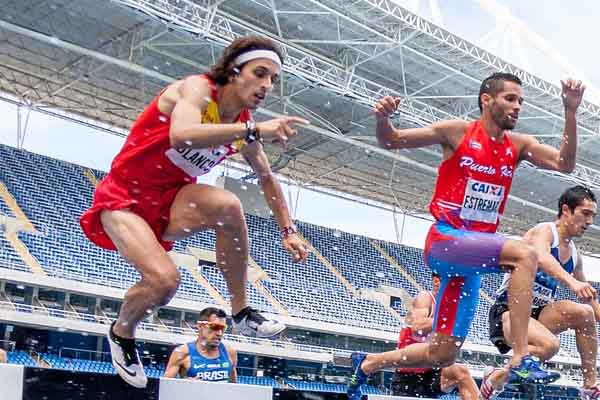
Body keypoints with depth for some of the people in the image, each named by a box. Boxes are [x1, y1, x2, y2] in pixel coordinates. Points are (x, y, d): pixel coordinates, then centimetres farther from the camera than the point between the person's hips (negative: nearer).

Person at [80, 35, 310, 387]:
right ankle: (122, 334, 7)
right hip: (124, 198, -5)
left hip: (170, 203, 5)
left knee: (227, 205, -28)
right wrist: (253, 130, -47)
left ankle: (242, 313, -13)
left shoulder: (245, 125, 1)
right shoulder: (198, 88, -19)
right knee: (164, 279, -27)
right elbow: (181, 135, -42)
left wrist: (288, 230, 14)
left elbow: (268, 178, 18)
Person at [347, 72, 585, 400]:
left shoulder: (518, 146, 10)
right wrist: (382, 119, -20)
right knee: (525, 254, -29)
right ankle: (520, 358, -30)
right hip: (445, 239, -6)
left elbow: (565, 164, -3)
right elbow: (391, 141, 1)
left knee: (443, 354, 8)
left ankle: (367, 363, 28)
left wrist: (570, 112, -10)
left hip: (472, 259, 6)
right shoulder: (458, 132, -3)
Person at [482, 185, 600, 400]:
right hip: (508, 311, -7)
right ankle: (496, 379, -10)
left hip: (538, 313, 7)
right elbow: (542, 258, -32)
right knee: (549, 345, -32)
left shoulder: (575, 255, 15)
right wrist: (572, 282, -48)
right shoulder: (544, 231, -8)